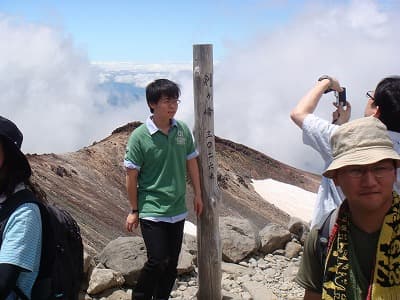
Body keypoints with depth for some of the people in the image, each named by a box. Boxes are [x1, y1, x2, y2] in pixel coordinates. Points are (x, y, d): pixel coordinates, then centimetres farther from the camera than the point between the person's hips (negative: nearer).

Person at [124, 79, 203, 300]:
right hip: (152, 211, -5)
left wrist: (197, 194, 13)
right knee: (158, 261, -7)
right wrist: (134, 210, -3)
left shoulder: (183, 130, 0)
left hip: (178, 209, 5)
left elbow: (191, 163, 11)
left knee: (172, 263, 12)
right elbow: (132, 176, -7)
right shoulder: (139, 136, -13)